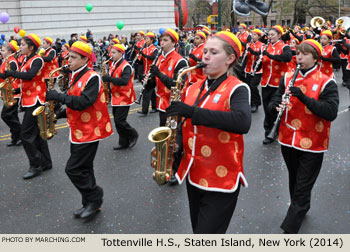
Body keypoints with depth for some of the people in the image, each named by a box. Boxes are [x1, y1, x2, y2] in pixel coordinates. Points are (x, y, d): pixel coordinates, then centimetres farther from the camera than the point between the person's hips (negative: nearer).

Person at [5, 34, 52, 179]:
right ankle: (46, 163, 22)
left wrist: (11, 73, -23)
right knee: (36, 133, 13)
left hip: (35, 101, -10)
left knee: (26, 134, -9)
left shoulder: (37, 60, -13)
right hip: (29, 101, 10)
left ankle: (36, 166, 0)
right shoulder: (27, 61, 15)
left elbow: (29, 76, -30)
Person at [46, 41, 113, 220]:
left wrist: (58, 96, -26)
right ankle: (90, 204, 27)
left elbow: (84, 102, -27)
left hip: (89, 131, -9)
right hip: (78, 131, 9)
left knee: (74, 169, -8)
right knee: (83, 169, 15)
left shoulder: (92, 77, -16)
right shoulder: (75, 77, 12)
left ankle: (94, 199, 10)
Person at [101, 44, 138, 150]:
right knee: (117, 121, 10)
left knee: (119, 121, -10)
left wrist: (109, 78, -30)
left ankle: (133, 135, 13)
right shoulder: (113, 65, 12)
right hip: (116, 98, 9)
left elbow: (124, 81, -28)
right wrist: (106, 79, 1)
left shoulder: (126, 66, -15)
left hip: (124, 98, -9)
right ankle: (124, 143, 20)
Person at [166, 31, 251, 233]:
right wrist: (177, 143, -7)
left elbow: (243, 122, -31)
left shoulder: (237, 88, -11)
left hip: (222, 179, -6)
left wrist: (193, 112, -32)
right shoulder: (193, 89, 8)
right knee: (198, 228, 20)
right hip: (194, 175, 6)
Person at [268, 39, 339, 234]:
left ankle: (289, 230, 5)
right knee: (294, 180, 23)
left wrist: (303, 97, -27)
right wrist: (276, 105, -19)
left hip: (312, 145, -4)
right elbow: (274, 101, 5)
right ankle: (300, 209, 48)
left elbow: (331, 113, -20)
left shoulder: (326, 83, -9)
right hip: (288, 140, 5)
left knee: (302, 189, -1)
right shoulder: (287, 78, 4)